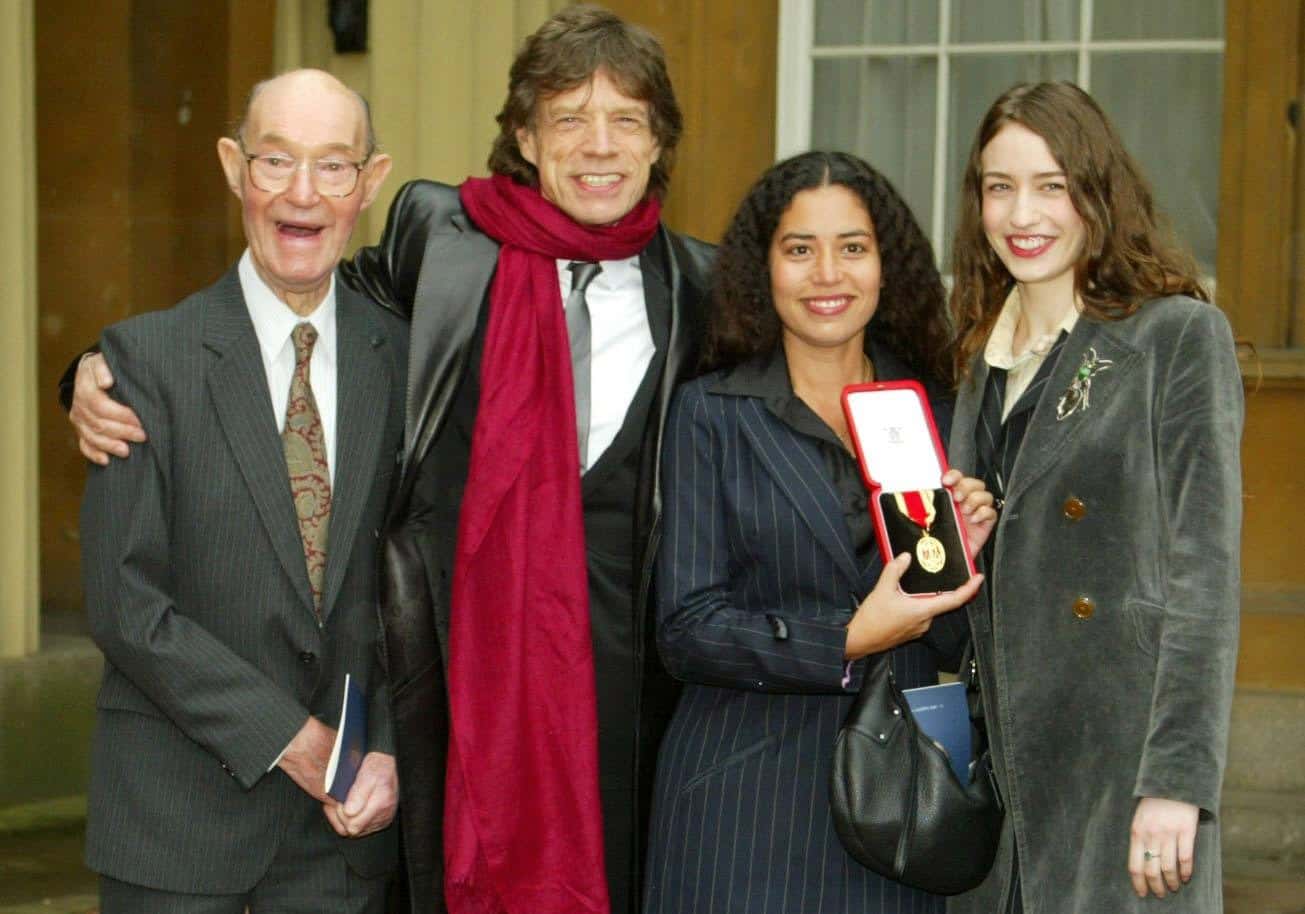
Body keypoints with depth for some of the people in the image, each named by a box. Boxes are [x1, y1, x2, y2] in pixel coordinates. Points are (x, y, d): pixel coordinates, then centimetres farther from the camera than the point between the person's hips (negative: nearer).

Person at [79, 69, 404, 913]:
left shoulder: (404, 358, 3)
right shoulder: (148, 355, -6)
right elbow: (124, 600, -11)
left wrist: (390, 752, -6)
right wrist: (291, 740, -13)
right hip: (179, 816, -2)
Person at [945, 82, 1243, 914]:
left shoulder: (1178, 335, -5)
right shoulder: (988, 356, 14)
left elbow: (1204, 571, -12)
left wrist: (1177, 780, -17)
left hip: (1120, 767, -6)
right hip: (1002, 767, 6)